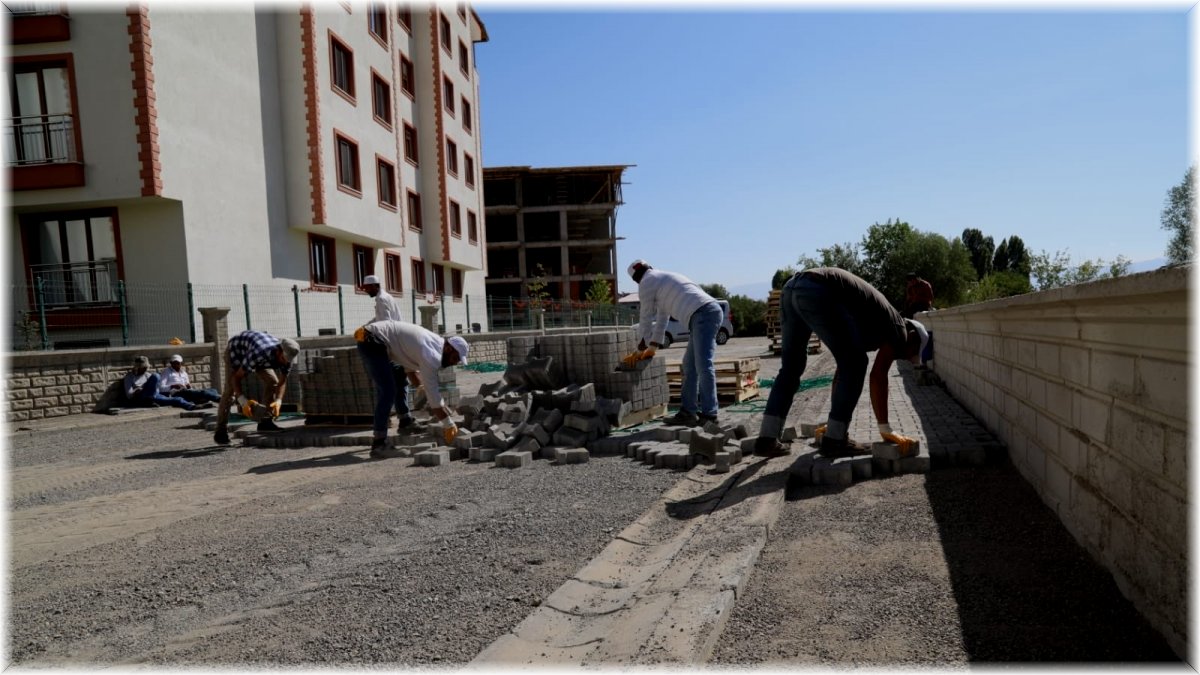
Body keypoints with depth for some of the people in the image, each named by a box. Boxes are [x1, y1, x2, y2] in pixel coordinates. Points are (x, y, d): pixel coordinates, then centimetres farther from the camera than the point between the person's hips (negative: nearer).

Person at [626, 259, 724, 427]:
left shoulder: (647, 283, 7)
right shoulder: (664, 278, 34)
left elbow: (646, 319, 12)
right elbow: (662, 317, 39)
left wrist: (640, 349, 24)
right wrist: (652, 347, 44)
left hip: (702, 314, -9)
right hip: (711, 311, 9)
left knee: (703, 366, -13)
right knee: (689, 366, 12)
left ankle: (709, 415, -14)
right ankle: (688, 412, 13)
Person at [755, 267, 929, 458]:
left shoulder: (876, 325, 36)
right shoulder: (897, 327, 14)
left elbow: (841, 368, 38)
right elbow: (878, 376, 4)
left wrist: (833, 421, 41)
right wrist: (885, 429, 10)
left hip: (791, 287, 9)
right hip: (816, 292, -9)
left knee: (791, 368, 17)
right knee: (854, 365, 5)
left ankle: (767, 439, 15)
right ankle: (834, 439, 8)